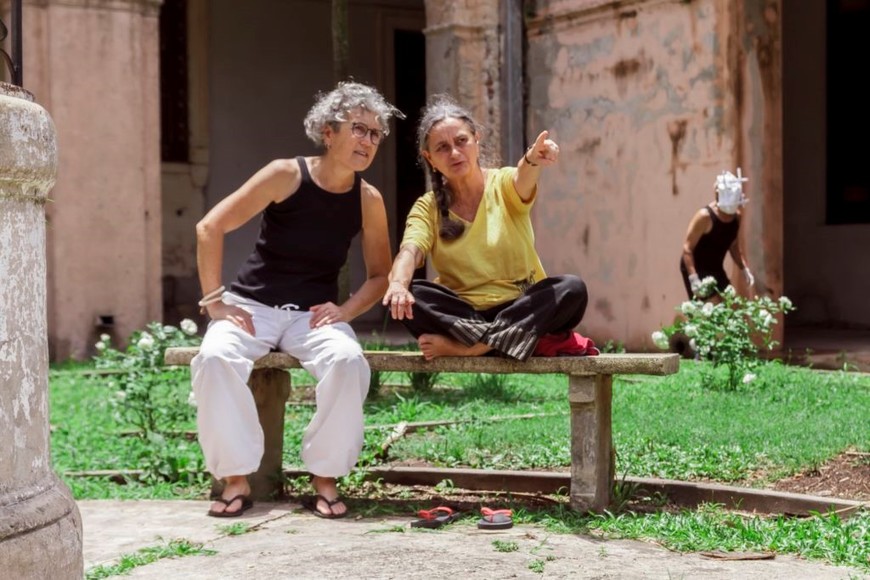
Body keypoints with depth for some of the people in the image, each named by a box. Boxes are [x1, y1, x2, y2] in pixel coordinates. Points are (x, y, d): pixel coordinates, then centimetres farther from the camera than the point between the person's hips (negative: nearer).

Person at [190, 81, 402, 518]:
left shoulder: (367, 200, 0)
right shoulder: (287, 175, -9)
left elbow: (380, 275, 11)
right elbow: (210, 228, -9)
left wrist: (346, 310, -8)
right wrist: (214, 301, -12)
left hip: (315, 314, 2)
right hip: (252, 305, -2)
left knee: (347, 361, -32)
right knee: (215, 357, -33)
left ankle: (325, 478, -16)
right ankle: (236, 479, -20)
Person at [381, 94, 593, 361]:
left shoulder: (503, 185, -1)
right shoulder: (428, 208, 2)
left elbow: (523, 179, -25)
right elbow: (410, 251, -16)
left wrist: (532, 160, -51)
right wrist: (398, 282, -41)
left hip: (521, 308, 0)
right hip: (460, 315, 1)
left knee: (572, 289, -29)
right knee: (404, 297, -28)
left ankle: (464, 346, -32)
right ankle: (526, 337, -31)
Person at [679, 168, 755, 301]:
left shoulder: (736, 216, 2)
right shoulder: (705, 216, -21)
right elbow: (687, 248, -22)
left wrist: (745, 269, 7)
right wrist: (693, 278, -30)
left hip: (715, 269, 8)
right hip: (696, 269, -8)